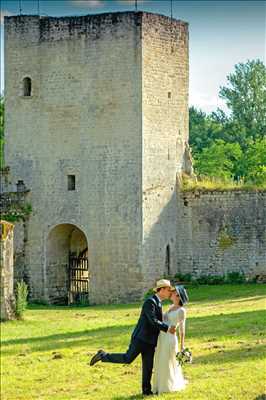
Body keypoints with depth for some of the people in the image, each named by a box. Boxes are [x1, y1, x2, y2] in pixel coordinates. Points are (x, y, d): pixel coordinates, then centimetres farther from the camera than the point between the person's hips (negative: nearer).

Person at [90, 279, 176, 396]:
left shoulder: (158, 303, 16)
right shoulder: (150, 302, -14)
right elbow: (153, 321, -22)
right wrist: (168, 328, -19)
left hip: (150, 341, 9)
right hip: (141, 338, -9)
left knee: (148, 366, 6)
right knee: (127, 359, -13)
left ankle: (146, 390, 10)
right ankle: (103, 356, 1)